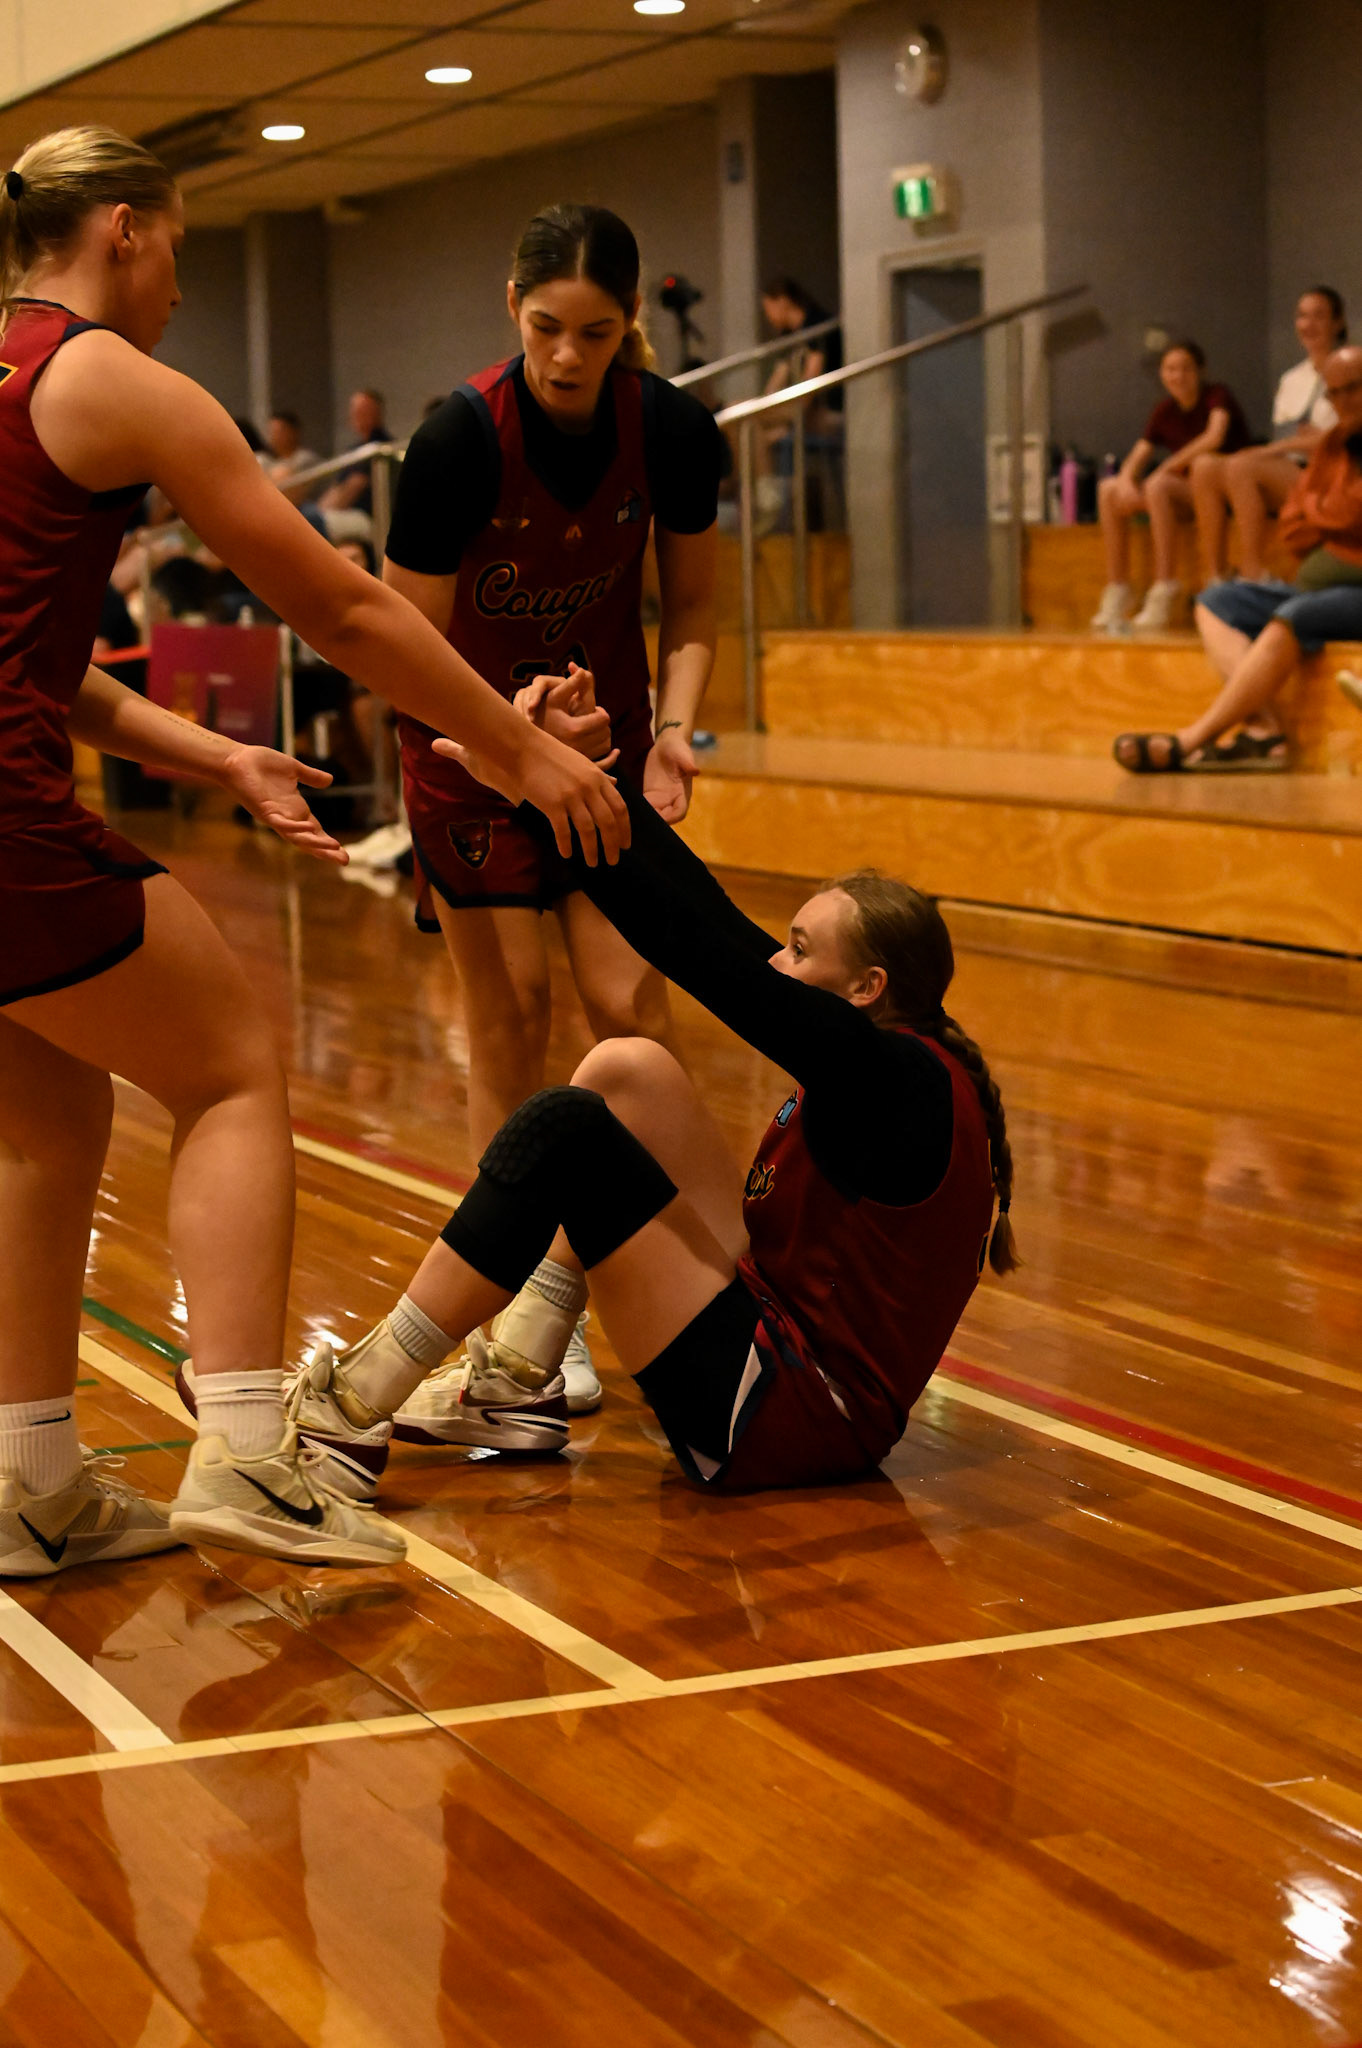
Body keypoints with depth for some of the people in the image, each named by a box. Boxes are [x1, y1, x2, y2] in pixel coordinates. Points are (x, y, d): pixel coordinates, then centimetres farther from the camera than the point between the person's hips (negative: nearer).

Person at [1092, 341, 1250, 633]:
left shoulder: (1217, 396, -7)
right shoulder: (1164, 411, 10)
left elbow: (1215, 437, -25)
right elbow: (1138, 457, 6)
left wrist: (1167, 467, -20)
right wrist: (1126, 480, -18)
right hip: (1185, 492, 7)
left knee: (1157, 485, -33)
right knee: (1109, 490, -7)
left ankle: (1164, 594, -35)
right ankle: (1117, 592, -9)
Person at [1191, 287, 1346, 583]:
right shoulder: (1292, 378, 23)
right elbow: (1281, 440, 16)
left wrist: (1278, 448, -12)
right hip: (1284, 474, 7)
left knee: (1240, 467, -31)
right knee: (1205, 465, -19)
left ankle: (1254, 578, -33)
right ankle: (1214, 578, -26)